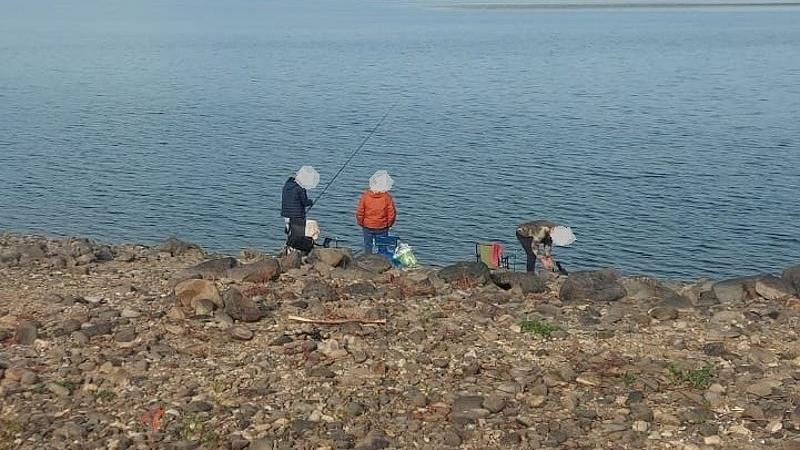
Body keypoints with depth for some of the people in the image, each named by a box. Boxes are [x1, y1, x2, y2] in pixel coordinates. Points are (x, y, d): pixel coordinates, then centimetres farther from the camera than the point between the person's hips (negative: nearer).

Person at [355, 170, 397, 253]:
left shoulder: (365, 195, -11)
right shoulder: (387, 197, -15)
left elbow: (359, 212, -6)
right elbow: (392, 213, -9)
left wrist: (361, 223, 10)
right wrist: (389, 225, 9)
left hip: (367, 226, 2)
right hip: (382, 228, -1)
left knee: (367, 247, 14)